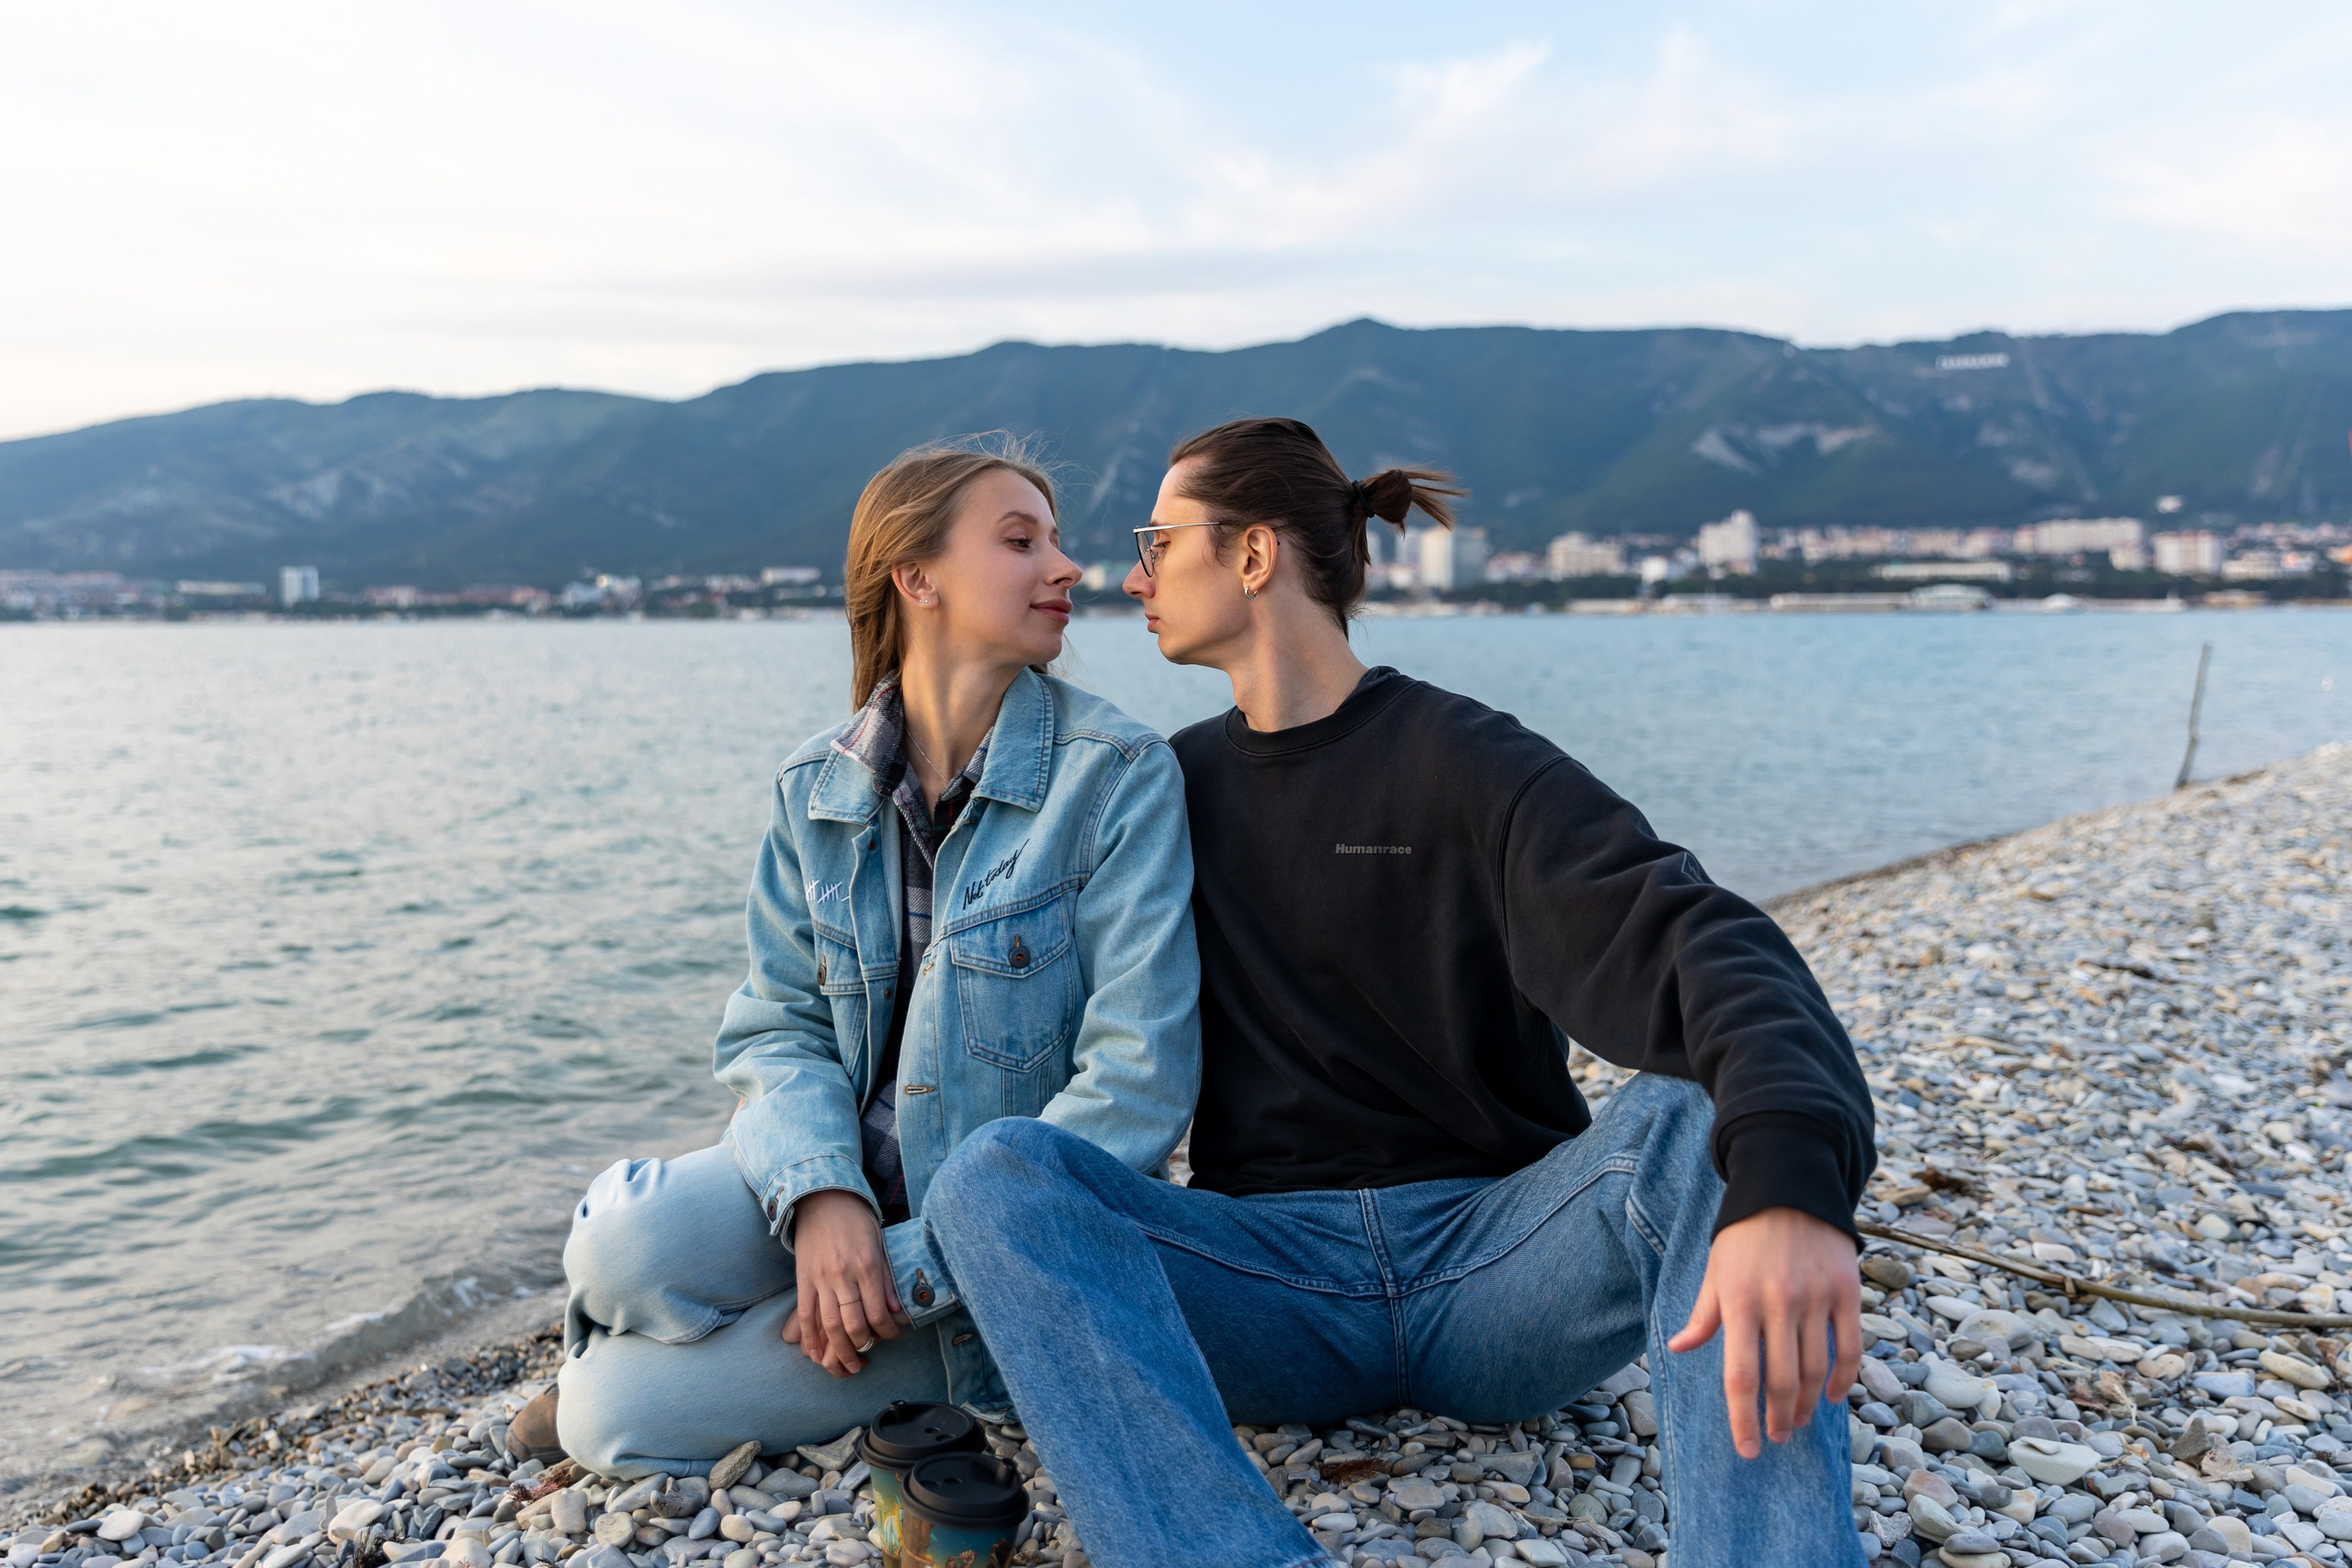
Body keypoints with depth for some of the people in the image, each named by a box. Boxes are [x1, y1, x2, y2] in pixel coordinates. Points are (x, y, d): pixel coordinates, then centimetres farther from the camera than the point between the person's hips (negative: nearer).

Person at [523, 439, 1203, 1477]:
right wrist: (821, 1194, -20)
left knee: (616, 1416, -16)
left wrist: (912, 1269, -17)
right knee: (625, 1241, -26)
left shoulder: (1120, 777, -13)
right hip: (847, 1186, 4)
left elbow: (1139, 1083, -17)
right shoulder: (815, 791, 2)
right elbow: (780, 1028, 1)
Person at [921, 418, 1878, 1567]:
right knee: (992, 1173, -23)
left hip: (1494, 1253, -2)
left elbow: (1692, 945, -19)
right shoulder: (1178, 784, 13)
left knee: (1688, 1123, -30)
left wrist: (1792, 1183, -39)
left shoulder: (1466, 762, -3)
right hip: (1276, 1267, 3)